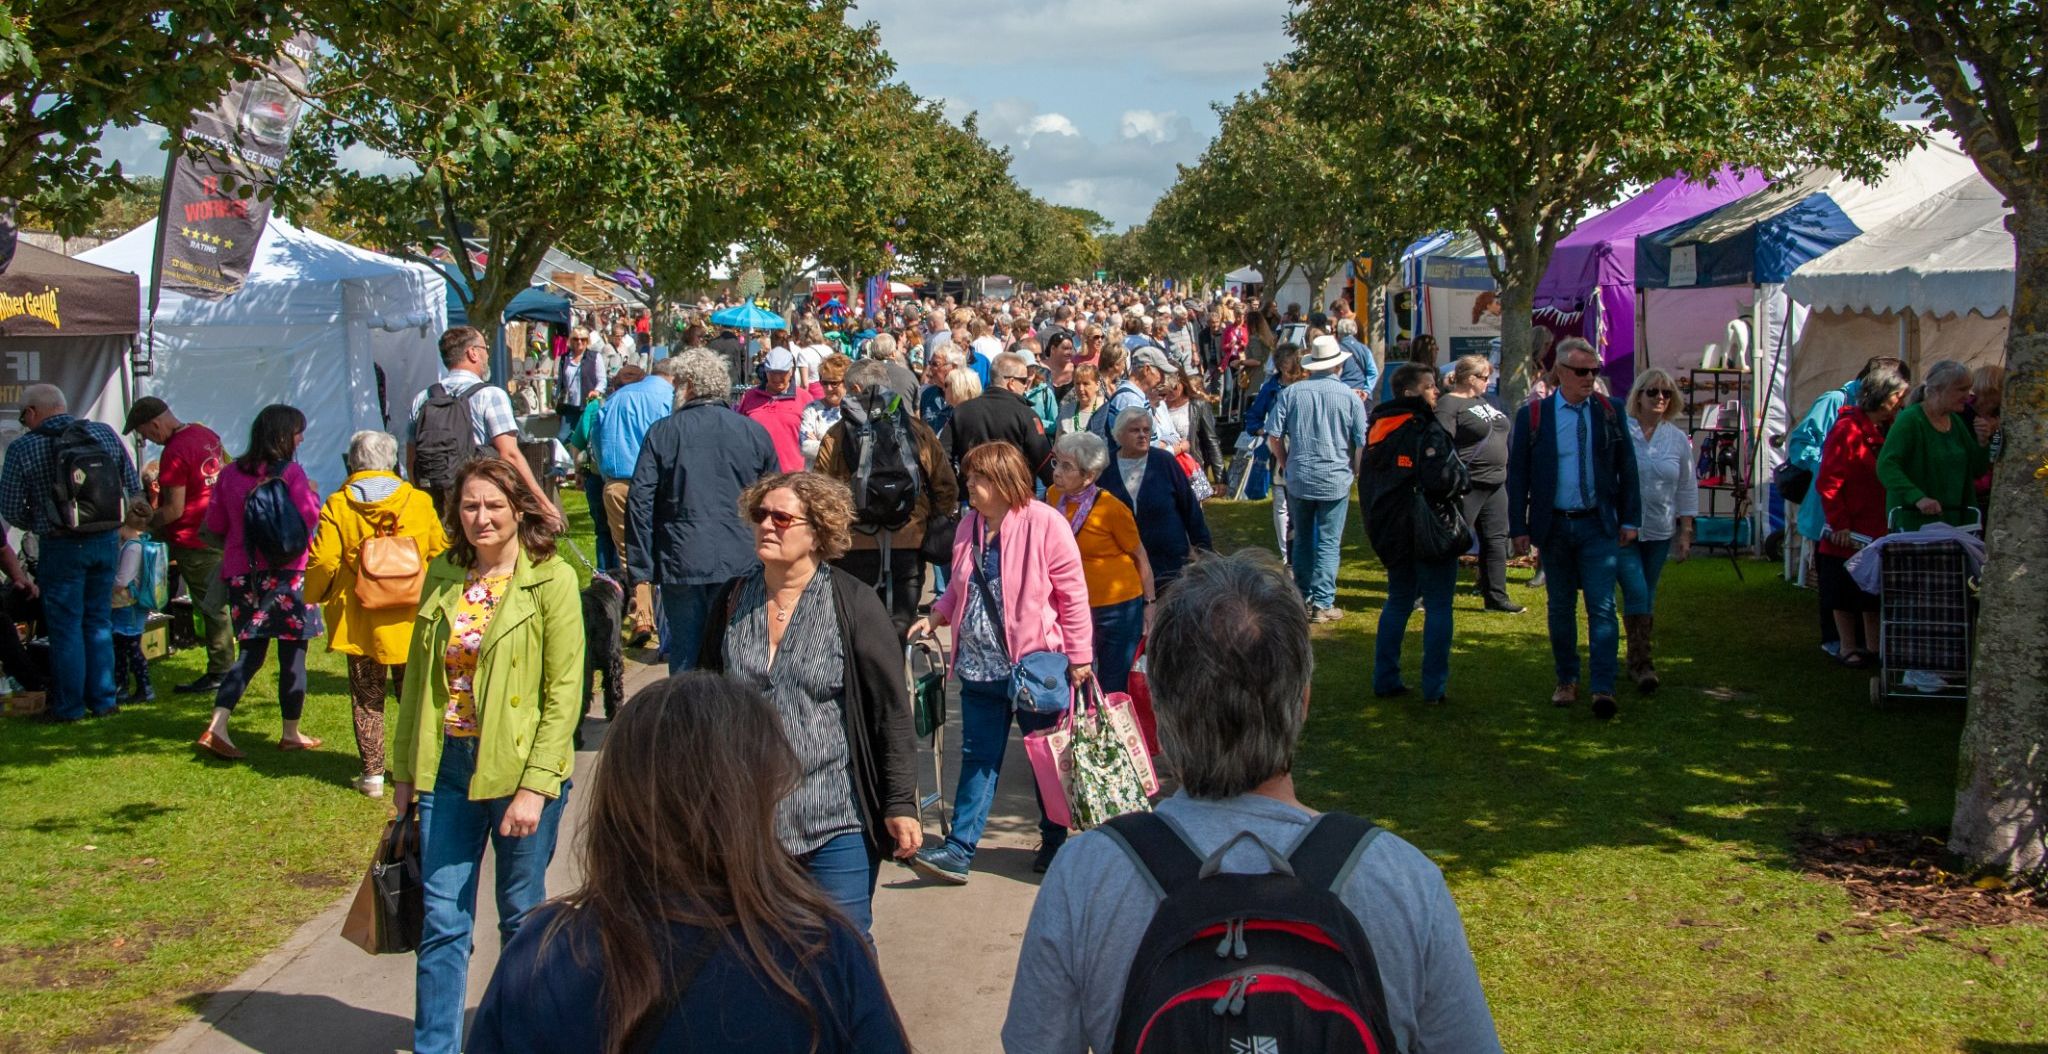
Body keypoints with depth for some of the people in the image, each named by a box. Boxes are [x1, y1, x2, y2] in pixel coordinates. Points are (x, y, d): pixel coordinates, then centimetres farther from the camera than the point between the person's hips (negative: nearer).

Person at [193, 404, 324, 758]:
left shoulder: (231, 473, 7)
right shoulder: (289, 472, -9)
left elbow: (214, 523, 12)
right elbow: (310, 515, -16)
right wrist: (312, 493, 5)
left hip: (241, 572, 5)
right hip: (285, 573, -5)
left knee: (251, 653, 10)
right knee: (293, 654, 7)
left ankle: (217, 726, -6)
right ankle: (291, 733, 14)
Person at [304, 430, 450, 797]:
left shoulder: (337, 506, -8)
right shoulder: (420, 502, -2)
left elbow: (324, 561, -12)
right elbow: (439, 554, 1)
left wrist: (317, 596, 7)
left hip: (360, 620, -1)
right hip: (411, 618, 1)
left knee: (367, 699, 9)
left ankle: (372, 774, 10)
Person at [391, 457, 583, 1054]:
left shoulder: (551, 580, -8)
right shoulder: (441, 577, 7)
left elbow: (564, 691, -11)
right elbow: (418, 678, 12)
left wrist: (535, 785, -16)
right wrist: (404, 769, 10)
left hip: (519, 770, -3)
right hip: (446, 768, 4)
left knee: (522, 915, 11)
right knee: (441, 920, 5)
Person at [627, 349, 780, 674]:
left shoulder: (662, 432, -2)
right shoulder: (755, 433, 3)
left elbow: (639, 502, -4)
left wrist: (640, 571, 0)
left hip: (680, 564, -1)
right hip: (740, 564, 1)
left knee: (684, 659, 7)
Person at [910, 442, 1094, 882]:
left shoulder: (1044, 523, -14)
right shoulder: (970, 524, 6)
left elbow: (1072, 593, -11)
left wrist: (1078, 655, -11)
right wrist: (937, 615, 0)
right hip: (979, 665, 5)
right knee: (978, 757, 7)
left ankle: (1054, 842, 27)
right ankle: (959, 849, 8)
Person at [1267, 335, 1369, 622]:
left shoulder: (1290, 393, -2)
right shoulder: (1350, 397, -6)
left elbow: (1273, 436, -3)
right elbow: (1363, 443, -3)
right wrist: (1355, 472, 14)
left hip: (1298, 479, 2)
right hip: (1335, 480, -2)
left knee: (1302, 540, 15)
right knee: (1328, 544, 3)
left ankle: (1303, 598, 22)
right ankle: (1323, 604, 1)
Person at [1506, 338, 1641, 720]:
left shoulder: (1609, 412, 2)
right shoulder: (1532, 416, -1)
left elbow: (1626, 468, 8)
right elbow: (1517, 475, 2)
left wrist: (1629, 519, 4)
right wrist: (1519, 528, -1)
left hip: (1598, 525, 0)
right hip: (1554, 526, 1)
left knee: (1602, 607, -7)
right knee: (1561, 607, 11)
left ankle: (1604, 688, -7)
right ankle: (1567, 681, 23)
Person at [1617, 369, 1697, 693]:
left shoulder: (1679, 440, 6)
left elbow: (1687, 489, 12)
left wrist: (1685, 533, 9)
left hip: (1659, 532, 4)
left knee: (1646, 596, 10)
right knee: (1636, 593, -14)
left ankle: (1638, 662, 20)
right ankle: (1642, 663, -8)